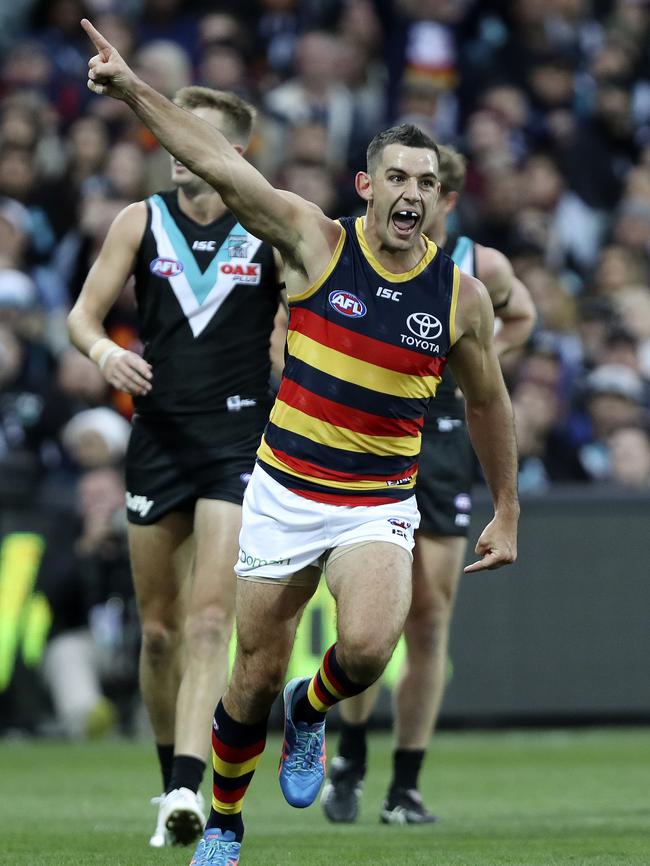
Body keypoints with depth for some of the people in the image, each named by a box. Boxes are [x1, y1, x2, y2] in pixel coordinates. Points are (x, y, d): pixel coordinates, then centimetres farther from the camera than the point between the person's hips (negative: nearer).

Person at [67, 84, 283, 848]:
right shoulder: (141, 221, 5)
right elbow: (83, 313, 7)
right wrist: (103, 351, -15)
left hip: (238, 438, -3)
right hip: (158, 436, 3)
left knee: (210, 617, -15)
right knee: (159, 630, 7)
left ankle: (188, 787, -24)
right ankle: (169, 780, 22)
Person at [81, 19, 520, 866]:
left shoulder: (462, 296, -3)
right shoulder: (318, 243, -7)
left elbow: (488, 403, 11)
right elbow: (219, 162, -14)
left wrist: (507, 512, 14)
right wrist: (133, 89, -23)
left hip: (378, 508, 0)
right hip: (282, 495, 0)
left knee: (367, 645, -27)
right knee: (255, 680, 5)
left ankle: (312, 710, 8)